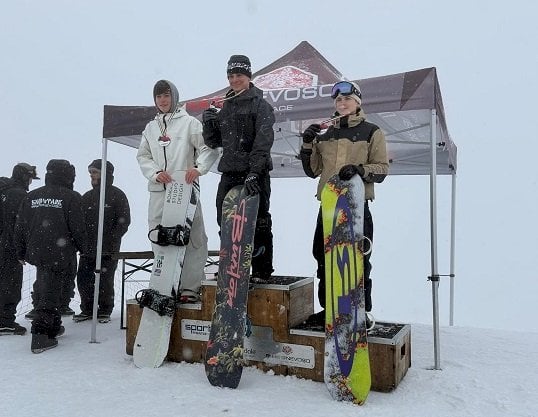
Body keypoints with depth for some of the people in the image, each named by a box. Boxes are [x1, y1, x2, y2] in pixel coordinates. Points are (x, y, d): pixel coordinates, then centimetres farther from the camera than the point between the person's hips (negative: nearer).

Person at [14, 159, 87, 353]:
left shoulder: (31, 196, 9)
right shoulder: (71, 197, -8)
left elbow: (20, 227, 11)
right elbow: (78, 228, -8)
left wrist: (21, 253, 21)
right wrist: (83, 248, 8)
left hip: (37, 253, 6)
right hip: (59, 255, -6)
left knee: (44, 290, 19)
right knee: (50, 293, -2)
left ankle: (53, 327, 31)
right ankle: (40, 336, -5)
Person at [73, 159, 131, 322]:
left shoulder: (117, 195, -2)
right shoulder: (87, 196, 15)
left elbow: (124, 221, -6)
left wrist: (112, 239, -13)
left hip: (108, 250, -5)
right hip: (88, 248, 6)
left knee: (105, 281, 0)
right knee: (83, 279, 6)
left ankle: (105, 311, 17)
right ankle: (87, 309, 23)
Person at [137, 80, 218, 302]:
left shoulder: (189, 122, 4)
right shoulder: (150, 127, 19)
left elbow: (209, 148, -1)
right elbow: (143, 156, 16)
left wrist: (198, 168, -18)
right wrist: (155, 173, -3)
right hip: (158, 192, 5)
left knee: (191, 238, -8)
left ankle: (190, 287, -1)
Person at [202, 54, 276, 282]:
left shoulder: (260, 105, 0)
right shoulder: (225, 107, 19)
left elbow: (263, 141, -13)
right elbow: (214, 142, 20)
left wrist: (254, 172, -24)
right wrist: (209, 124, 0)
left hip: (255, 173, -6)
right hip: (229, 173, 6)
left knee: (258, 223, -1)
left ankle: (262, 271, 8)